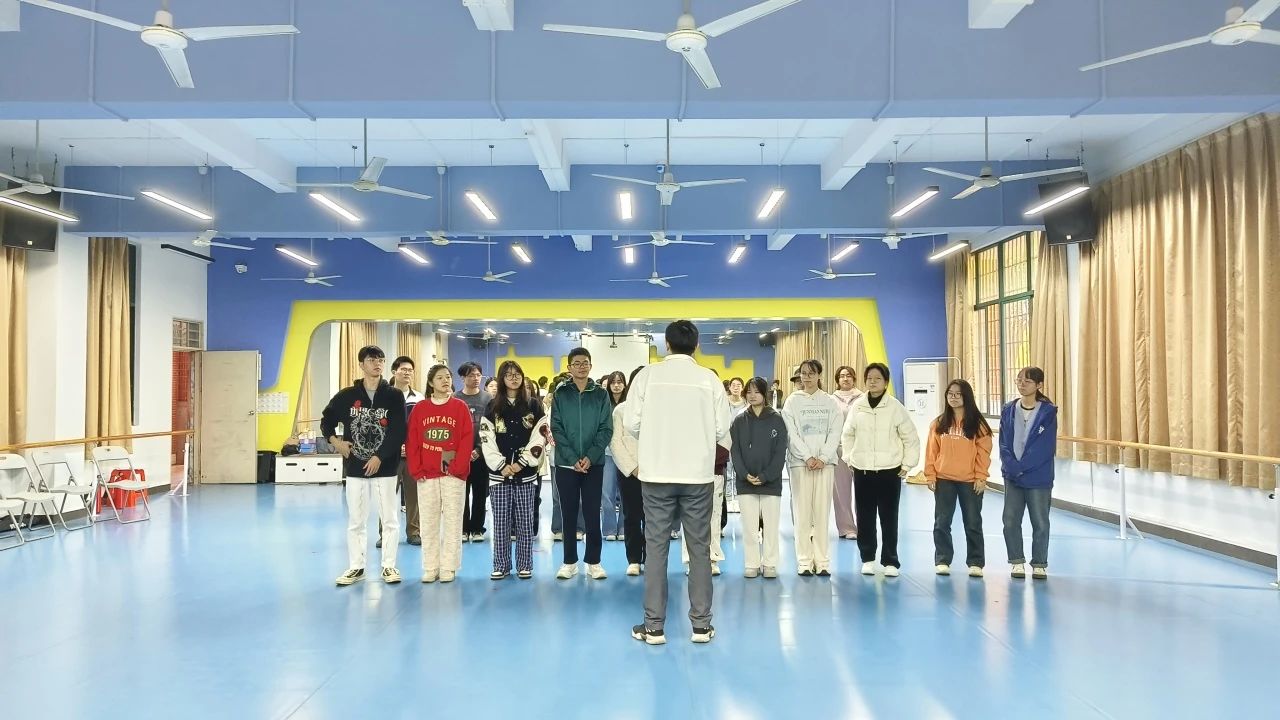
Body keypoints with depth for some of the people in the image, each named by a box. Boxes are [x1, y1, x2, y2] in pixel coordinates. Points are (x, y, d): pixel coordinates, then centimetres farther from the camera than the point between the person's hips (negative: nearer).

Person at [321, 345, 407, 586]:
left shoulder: (394, 396, -2)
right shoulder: (347, 395, 4)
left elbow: (398, 433, -9)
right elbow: (326, 420, 17)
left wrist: (379, 457, -15)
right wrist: (335, 441, 0)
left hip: (385, 467, -2)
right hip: (355, 467, 2)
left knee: (389, 519, 3)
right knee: (355, 520, 8)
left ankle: (389, 566, 13)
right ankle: (356, 567, 17)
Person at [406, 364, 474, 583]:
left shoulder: (460, 407, 2)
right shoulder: (419, 408, 6)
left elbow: (467, 439, -3)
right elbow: (412, 441, 4)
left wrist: (458, 467, -11)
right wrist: (416, 470, -4)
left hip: (453, 474, -2)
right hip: (425, 475, 2)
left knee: (452, 521, 0)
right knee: (428, 523, 6)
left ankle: (449, 567, 6)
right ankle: (430, 568, 12)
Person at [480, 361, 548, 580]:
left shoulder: (533, 405, 5)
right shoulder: (493, 407, 8)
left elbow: (540, 437, -1)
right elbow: (486, 439, 1)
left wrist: (521, 463, -9)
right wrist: (501, 466, -9)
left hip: (525, 473, -1)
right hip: (499, 473, 1)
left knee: (525, 522, 2)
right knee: (500, 522, 3)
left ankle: (524, 566, 10)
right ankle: (501, 566, 10)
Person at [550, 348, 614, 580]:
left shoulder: (601, 394, 3)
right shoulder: (560, 394, 3)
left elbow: (606, 429, -1)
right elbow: (556, 429, -2)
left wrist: (590, 456, -13)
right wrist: (573, 458, -13)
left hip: (594, 464, 0)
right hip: (565, 464, 0)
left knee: (592, 514, 3)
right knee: (569, 514, 7)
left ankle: (594, 562, 13)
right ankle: (569, 562, 16)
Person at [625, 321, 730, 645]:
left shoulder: (648, 375, -4)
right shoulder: (709, 378, -3)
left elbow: (631, 423, -5)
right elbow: (721, 429, -4)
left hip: (657, 472, 0)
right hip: (698, 473, 0)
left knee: (656, 546, 6)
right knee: (699, 547, 9)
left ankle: (654, 626, 10)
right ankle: (701, 625, 14)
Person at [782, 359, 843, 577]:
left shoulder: (829, 402, 9)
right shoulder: (793, 401, 5)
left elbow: (835, 432, 3)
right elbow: (791, 433, -2)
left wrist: (823, 458, -9)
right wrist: (808, 457, -11)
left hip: (825, 462, 1)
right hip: (800, 462, -1)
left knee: (822, 512, 1)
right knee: (802, 512, -2)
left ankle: (822, 561, 6)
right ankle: (804, 561, 3)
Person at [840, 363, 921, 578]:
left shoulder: (895, 407, -5)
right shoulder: (857, 406, 2)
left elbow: (911, 438, 0)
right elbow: (847, 435, 13)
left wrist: (907, 465, -2)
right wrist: (849, 459, 7)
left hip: (890, 471, -2)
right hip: (862, 471, 2)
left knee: (889, 519, 2)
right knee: (864, 518, 7)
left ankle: (890, 562, 12)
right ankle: (867, 559, 20)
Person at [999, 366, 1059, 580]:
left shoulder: (1048, 412, -7)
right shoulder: (1009, 411, 3)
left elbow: (1046, 447, -13)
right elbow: (1004, 444, 1)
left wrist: (1022, 467, -16)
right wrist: (1012, 466, -14)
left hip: (1039, 477, -3)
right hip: (1012, 476, 3)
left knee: (1040, 523, 6)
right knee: (1011, 521, 5)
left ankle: (1040, 564, 20)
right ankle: (1017, 561, 19)